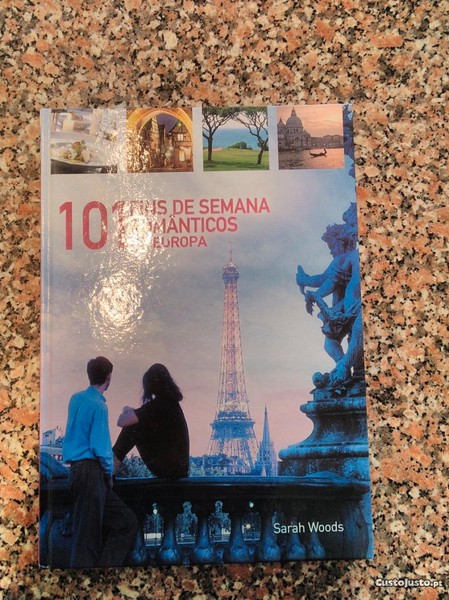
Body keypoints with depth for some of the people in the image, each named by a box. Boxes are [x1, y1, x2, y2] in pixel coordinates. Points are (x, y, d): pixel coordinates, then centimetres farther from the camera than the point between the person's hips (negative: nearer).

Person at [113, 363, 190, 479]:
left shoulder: (157, 404, -17)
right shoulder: (172, 401, 8)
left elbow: (122, 422, -19)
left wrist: (127, 411, 2)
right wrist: (132, 412, 15)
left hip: (167, 468, -8)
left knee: (132, 428, -3)